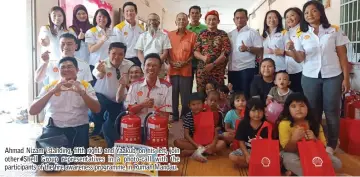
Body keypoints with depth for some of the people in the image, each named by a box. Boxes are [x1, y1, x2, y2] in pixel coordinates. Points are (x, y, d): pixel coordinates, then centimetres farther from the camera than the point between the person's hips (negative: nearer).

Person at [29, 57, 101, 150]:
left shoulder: (85, 86, 7)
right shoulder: (49, 87, 8)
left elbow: (97, 109, -6)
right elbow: (32, 111, -4)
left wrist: (82, 92, -21)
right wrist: (52, 92, -16)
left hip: (78, 129, 0)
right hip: (53, 129, 0)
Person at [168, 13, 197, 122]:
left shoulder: (192, 35, 5)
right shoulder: (169, 35, 9)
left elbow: (194, 53, 4)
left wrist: (185, 62, -10)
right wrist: (171, 62, -6)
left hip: (186, 70, -1)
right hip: (172, 70, 1)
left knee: (186, 96, 3)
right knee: (173, 95, 5)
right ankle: (174, 117, 19)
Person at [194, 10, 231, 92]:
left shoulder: (223, 34, 6)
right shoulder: (201, 34, 13)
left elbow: (226, 52, -4)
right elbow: (195, 51, 8)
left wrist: (213, 64, -13)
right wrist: (203, 57, -14)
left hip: (218, 71, -2)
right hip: (202, 70, 2)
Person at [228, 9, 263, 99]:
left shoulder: (252, 32, 0)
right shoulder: (230, 34, 14)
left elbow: (260, 50, -5)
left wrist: (247, 48, -21)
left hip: (247, 69, -5)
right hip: (232, 70, 5)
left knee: (246, 95, -2)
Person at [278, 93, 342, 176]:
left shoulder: (314, 123, -8)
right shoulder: (284, 124, -20)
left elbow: (323, 146, -3)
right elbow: (286, 149, -19)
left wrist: (314, 139, -26)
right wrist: (294, 139, -39)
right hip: (293, 154, -4)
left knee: (336, 163, -10)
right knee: (289, 160, -38)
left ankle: (298, 171, -8)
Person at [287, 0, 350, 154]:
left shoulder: (334, 30, 1)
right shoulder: (301, 35, 4)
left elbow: (342, 55, 2)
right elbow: (300, 59, -2)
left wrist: (346, 78, -3)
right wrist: (292, 50, -23)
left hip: (333, 76, -1)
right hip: (310, 77, 1)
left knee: (331, 111, 5)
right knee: (313, 111, 8)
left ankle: (331, 144, 18)